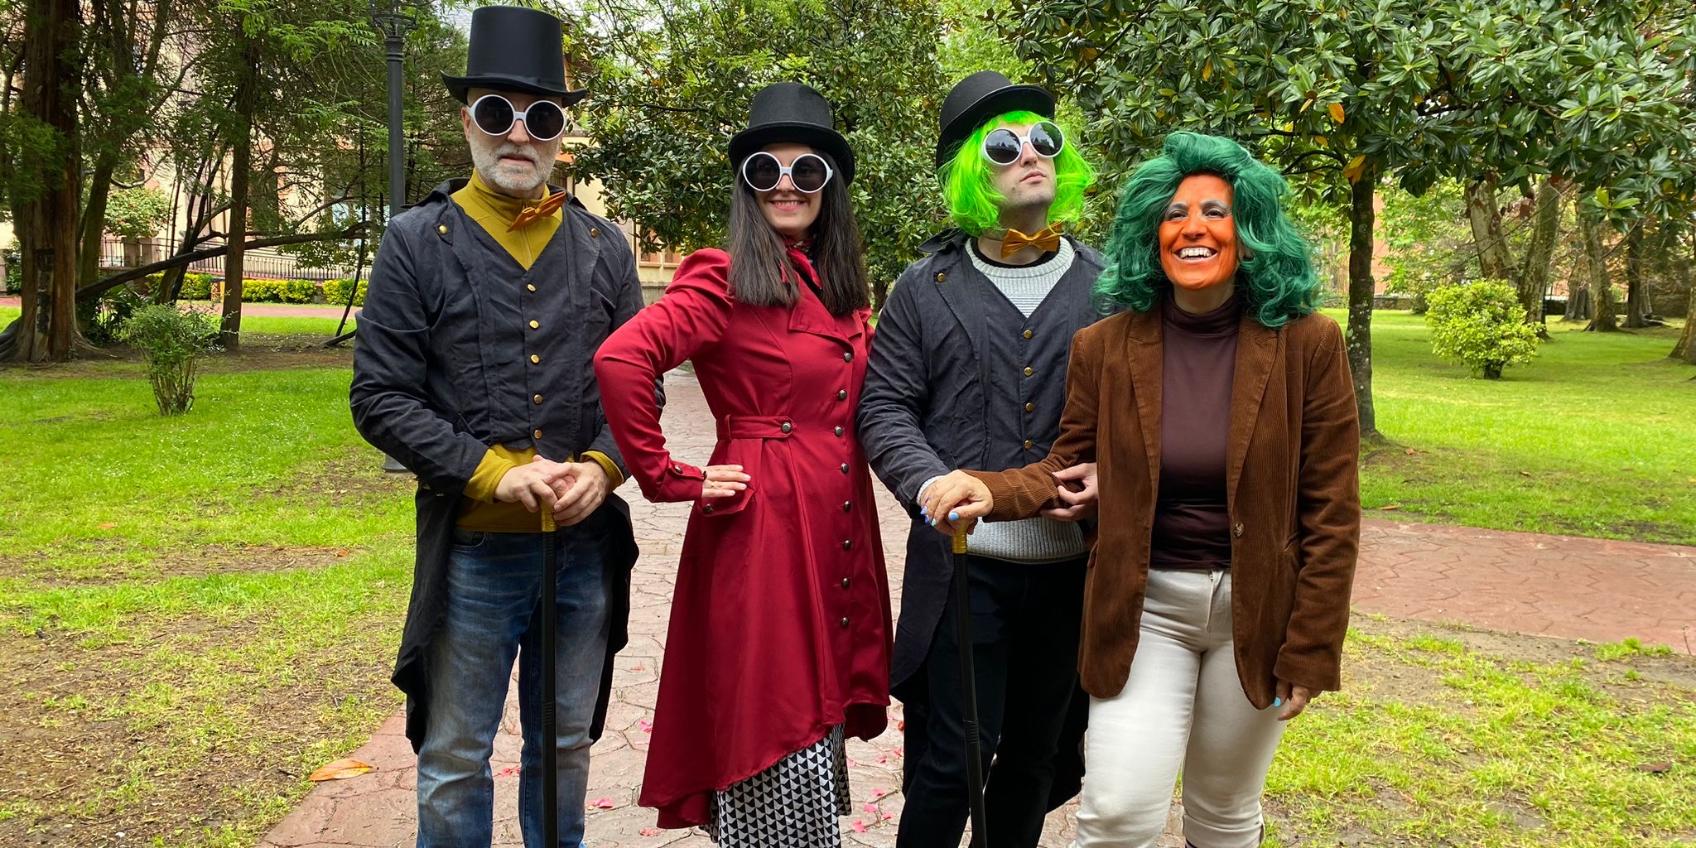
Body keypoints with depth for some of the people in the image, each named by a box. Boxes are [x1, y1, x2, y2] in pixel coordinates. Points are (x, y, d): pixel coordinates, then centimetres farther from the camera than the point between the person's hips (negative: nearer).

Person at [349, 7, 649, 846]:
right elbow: (380, 398, -7)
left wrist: (602, 467, -13)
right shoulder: (418, 242, -3)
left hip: (588, 548, 3)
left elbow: (638, 384, 6)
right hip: (471, 553, -2)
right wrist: (493, 471, -17)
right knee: (454, 760, 11)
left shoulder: (604, 247, 5)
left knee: (565, 745, 18)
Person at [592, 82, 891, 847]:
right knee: (780, 754, 1)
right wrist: (665, 476, -18)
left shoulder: (840, 288, 12)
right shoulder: (725, 280, -11)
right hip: (762, 531, -7)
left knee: (820, 725, 18)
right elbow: (620, 358, -25)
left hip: (838, 533, 8)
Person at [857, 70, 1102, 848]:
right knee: (948, 760, 2)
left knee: (1037, 755, 17)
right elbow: (883, 406, 0)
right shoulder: (926, 288, 3)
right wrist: (934, 487, -17)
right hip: (962, 565, -2)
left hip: (1078, 568, 2)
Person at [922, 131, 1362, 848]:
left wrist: (1310, 653, -6)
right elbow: (1066, 468, 2)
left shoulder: (1307, 345, -7)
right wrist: (991, 491, -21)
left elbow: (1331, 513, -5)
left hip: (1253, 610, 0)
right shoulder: (1106, 347, -4)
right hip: (1141, 606, 0)